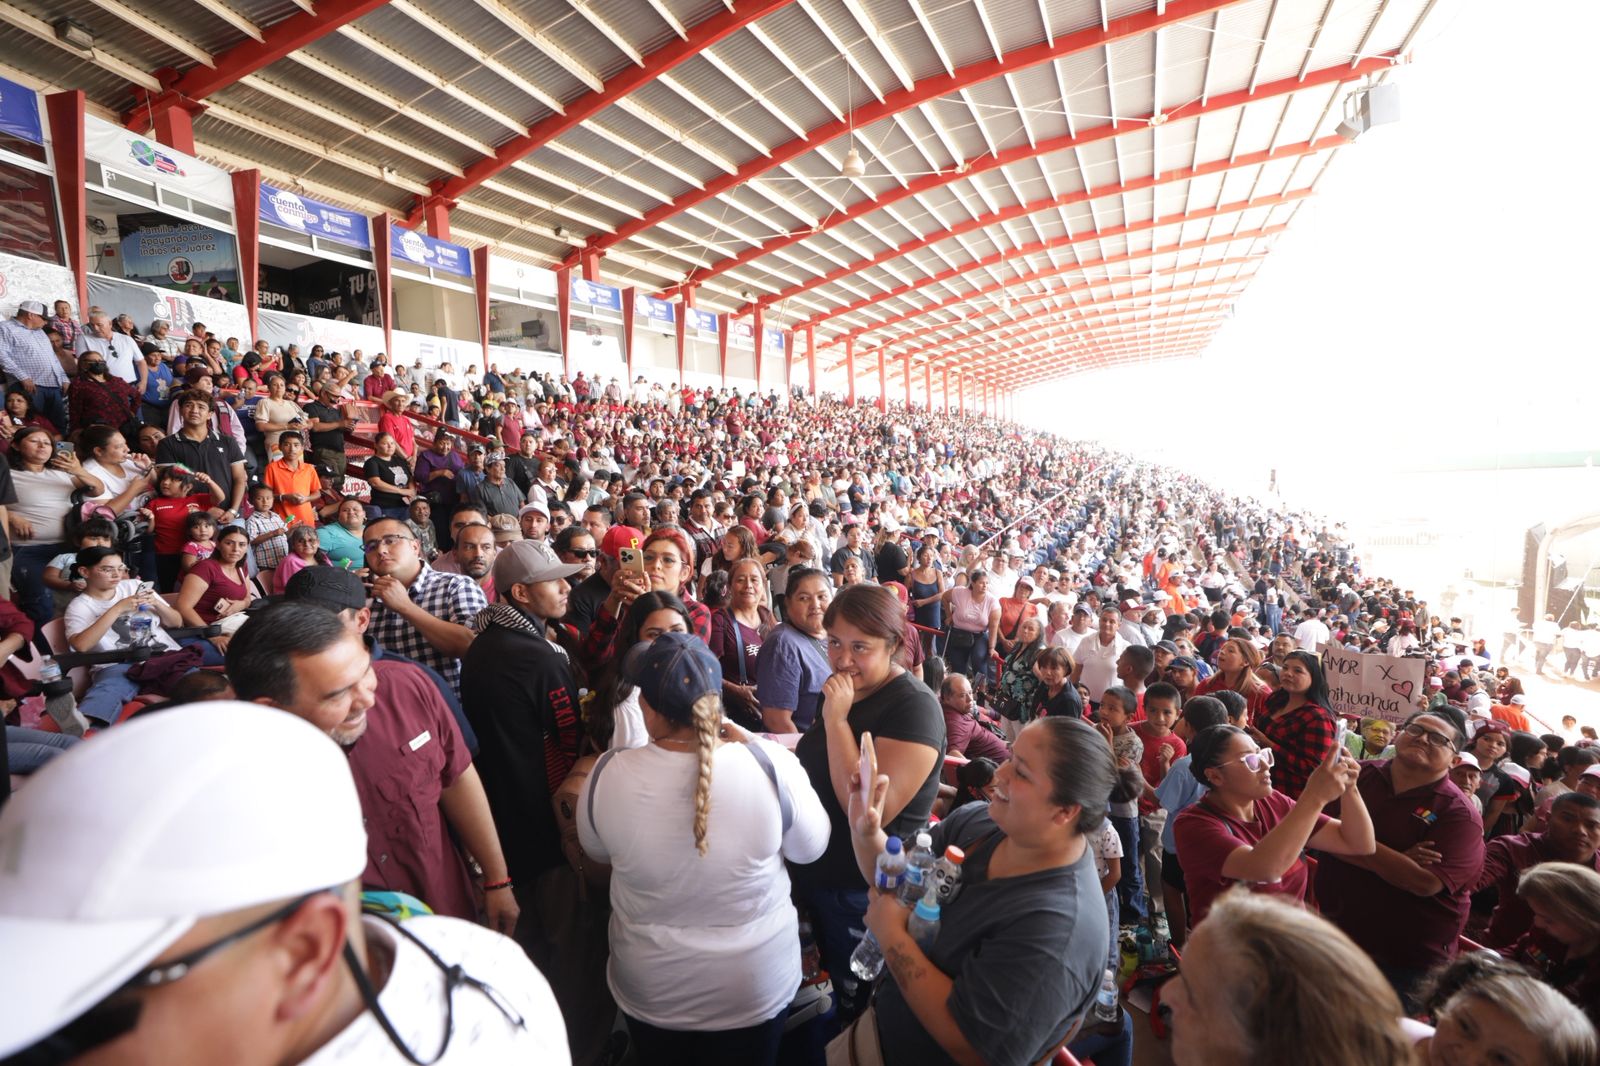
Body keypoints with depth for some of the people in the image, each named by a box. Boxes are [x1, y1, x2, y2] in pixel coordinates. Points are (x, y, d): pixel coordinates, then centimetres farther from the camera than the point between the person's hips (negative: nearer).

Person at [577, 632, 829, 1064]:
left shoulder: (607, 775, -23)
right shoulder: (772, 764, -28)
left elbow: (597, 852, -2)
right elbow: (811, 847, -9)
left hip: (650, 990, 1)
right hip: (758, 986, 0)